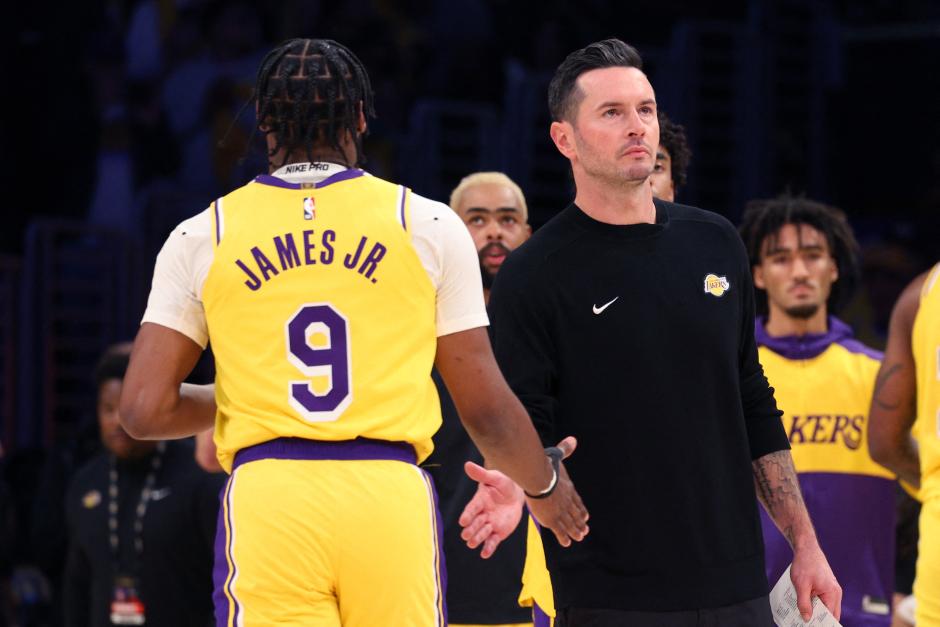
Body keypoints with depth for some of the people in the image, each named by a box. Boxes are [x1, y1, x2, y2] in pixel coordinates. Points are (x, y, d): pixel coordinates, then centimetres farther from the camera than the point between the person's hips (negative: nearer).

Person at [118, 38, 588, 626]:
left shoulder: (202, 236, 8)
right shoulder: (428, 225, 7)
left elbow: (145, 410, 4)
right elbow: (485, 406, 8)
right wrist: (545, 485, 28)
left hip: (266, 496, 0)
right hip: (391, 499, 0)